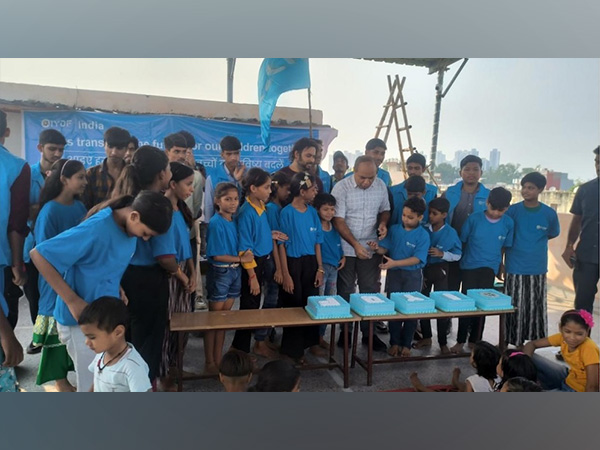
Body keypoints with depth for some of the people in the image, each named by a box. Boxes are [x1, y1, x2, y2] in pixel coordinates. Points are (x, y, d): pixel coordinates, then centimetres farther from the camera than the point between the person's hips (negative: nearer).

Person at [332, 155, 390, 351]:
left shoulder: (381, 186, -1)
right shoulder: (341, 188, -13)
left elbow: (385, 210, 14)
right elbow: (338, 220, -15)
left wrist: (383, 223, -9)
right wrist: (356, 244, -22)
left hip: (371, 248, 3)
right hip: (347, 249, -3)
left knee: (370, 291, 9)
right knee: (345, 291, 9)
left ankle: (368, 333, 22)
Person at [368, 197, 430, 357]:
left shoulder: (423, 235, -12)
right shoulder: (394, 229, -1)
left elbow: (417, 259, -19)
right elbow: (386, 248, 0)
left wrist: (395, 263, -29)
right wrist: (377, 248, -24)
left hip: (413, 275, -2)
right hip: (394, 273, 3)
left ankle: (406, 344, 22)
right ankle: (395, 342, 22)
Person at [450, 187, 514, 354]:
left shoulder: (508, 223, -4)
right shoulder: (474, 218, -10)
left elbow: (506, 247, 7)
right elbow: (462, 241, 0)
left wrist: (501, 268, 9)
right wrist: (461, 260, 4)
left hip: (490, 269, 2)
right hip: (469, 266, -1)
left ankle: (475, 341, 22)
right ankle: (460, 341, 13)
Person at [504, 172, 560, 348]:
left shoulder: (549, 213, -2)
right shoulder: (513, 210, -4)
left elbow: (553, 234, 16)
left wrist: (535, 241, 7)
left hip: (537, 269, 1)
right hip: (515, 268, -1)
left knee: (536, 308, 8)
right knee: (514, 308, 3)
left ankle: (533, 344, 23)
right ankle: (515, 343, 17)